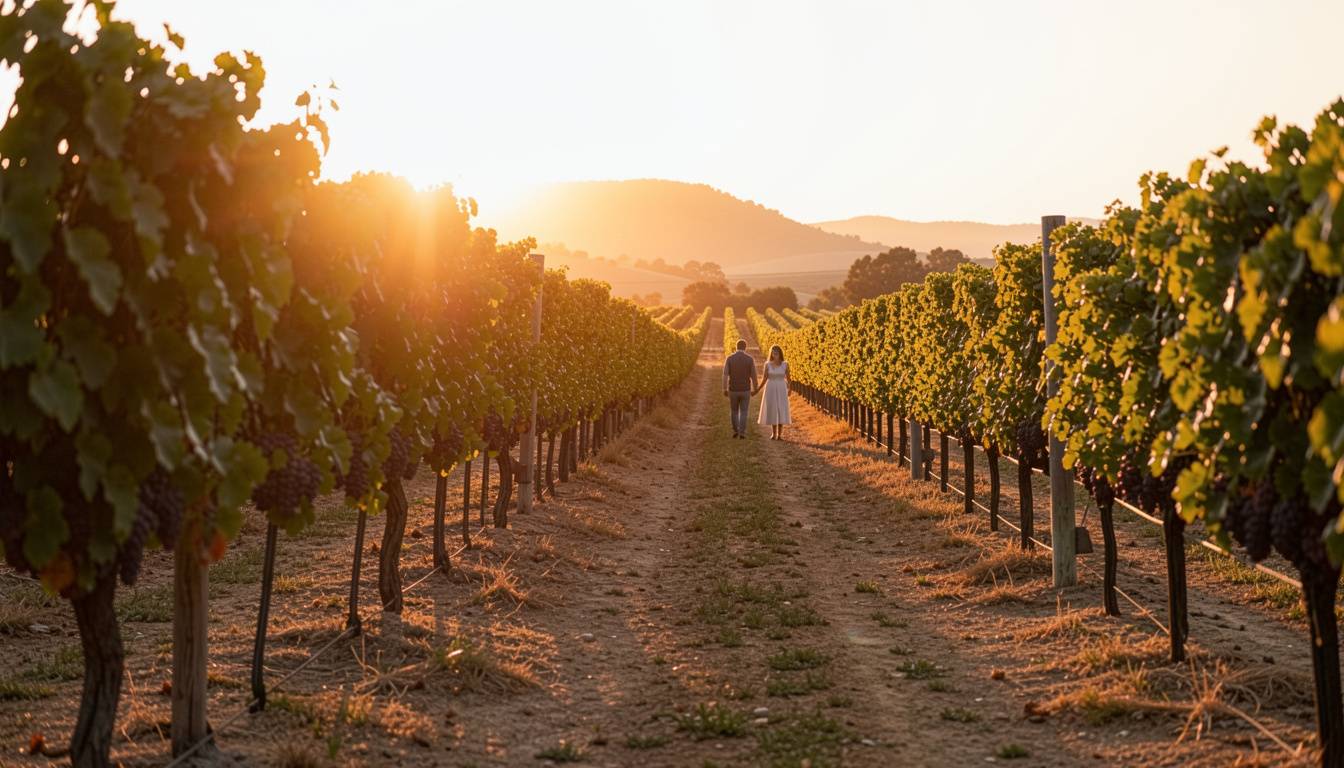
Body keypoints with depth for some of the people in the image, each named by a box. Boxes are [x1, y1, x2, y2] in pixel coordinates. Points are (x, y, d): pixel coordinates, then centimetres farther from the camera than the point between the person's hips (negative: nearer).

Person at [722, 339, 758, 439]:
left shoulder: (729, 358, -5)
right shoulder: (750, 359, -7)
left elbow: (725, 375, -11)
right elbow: (754, 376, -5)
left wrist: (724, 390, -5)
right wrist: (755, 389, 8)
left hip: (733, 390, 1)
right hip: (745, 390, -1)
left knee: (734, 411, 18)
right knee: (743, 412, 8)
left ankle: (735, 431, 16)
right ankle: (742, 433, 2)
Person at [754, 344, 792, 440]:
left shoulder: (785, 364, -2)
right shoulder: (767, 364, -1)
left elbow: (788, 379, 5)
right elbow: (765, 379, 4)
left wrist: (788, 388, -8)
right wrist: (758, 389, -1)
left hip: (781, 390, 0)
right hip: (771, 390, 0)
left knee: (781, 411, -4)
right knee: (772, 411, 2)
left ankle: (780, 434, 5)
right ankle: (773, 434, 14)